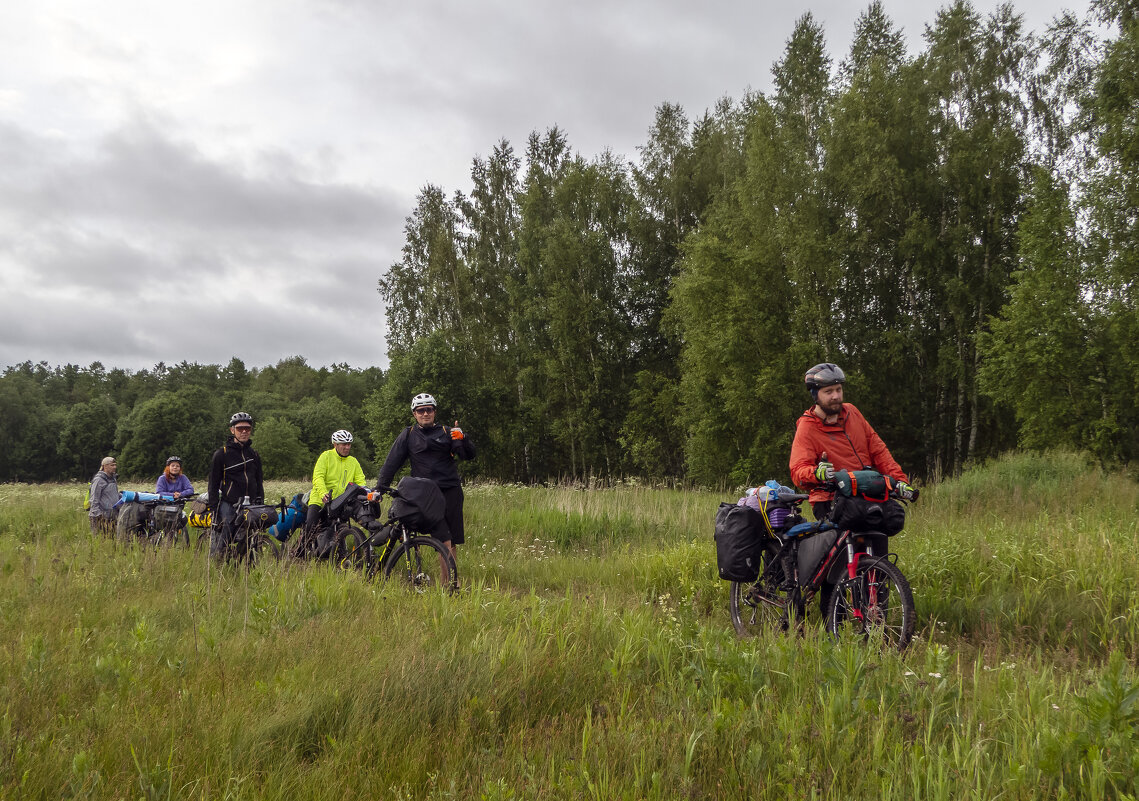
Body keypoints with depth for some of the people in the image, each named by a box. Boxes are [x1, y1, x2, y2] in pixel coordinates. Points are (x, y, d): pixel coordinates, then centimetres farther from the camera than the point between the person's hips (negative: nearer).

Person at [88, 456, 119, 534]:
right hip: (102, 516, -8)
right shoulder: (99, 480, -9)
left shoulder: (113, 479, 17)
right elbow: (94, 500, -13)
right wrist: (97, 515, -17)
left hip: (112, 515, 8)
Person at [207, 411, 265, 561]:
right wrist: (214, 511, -6)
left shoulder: (254, 455, 17)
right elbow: (213, 485, 0)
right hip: (228, 505, -4)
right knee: (221, 546, -10)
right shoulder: (221, 454, 2)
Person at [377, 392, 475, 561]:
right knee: (444, 542, -14)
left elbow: (469, 455, 1)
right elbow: (391, 463, 9)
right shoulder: (408, 435, 10)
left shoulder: (446, 432, 11)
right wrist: (381, 487, 1)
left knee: (454, 543, 1)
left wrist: (463, 438, -19)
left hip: (451, 490, 2)